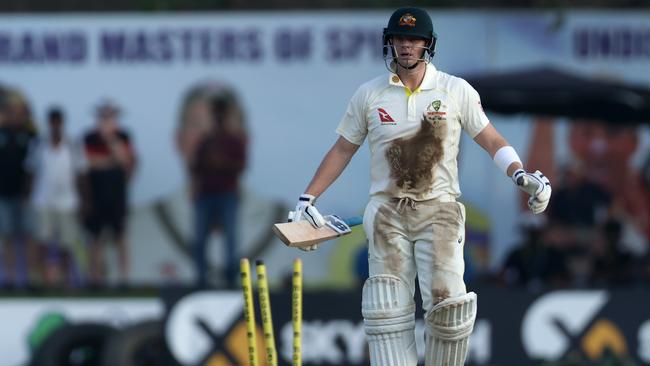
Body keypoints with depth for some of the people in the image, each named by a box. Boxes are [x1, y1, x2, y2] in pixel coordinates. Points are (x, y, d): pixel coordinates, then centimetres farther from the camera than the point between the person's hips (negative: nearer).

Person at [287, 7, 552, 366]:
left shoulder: (456, 91, 4)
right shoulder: (368, 94, 8)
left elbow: (491, 140, 7)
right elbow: (343, 149, 16)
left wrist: (521, 175, -10)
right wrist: (307, 199, 10)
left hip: (439, 211, -2)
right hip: (387, 212, 2)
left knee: (446, 302, -17)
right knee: (388, 309, -9)